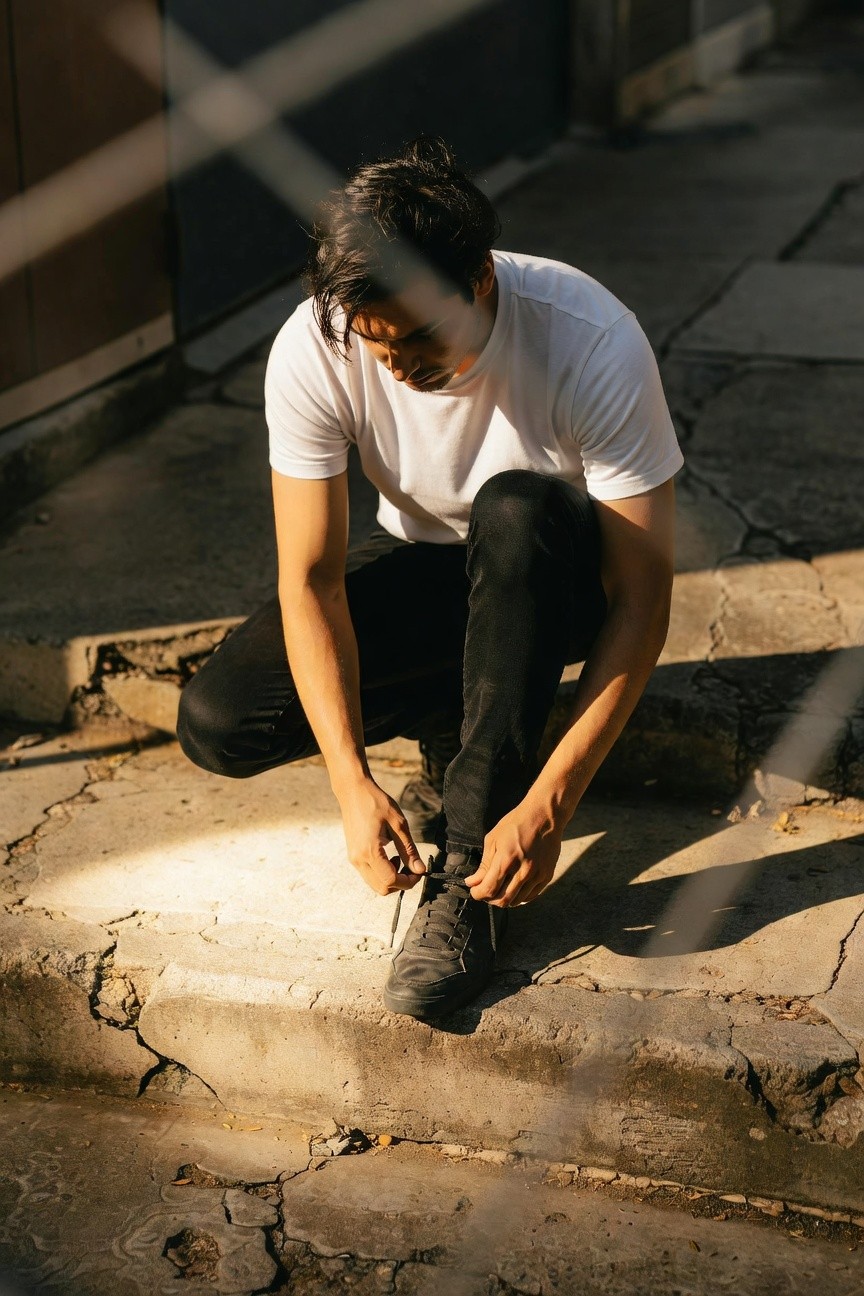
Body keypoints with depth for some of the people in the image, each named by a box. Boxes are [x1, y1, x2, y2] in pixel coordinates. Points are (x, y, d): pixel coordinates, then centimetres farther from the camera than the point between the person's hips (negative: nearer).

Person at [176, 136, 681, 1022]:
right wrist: (353, 786, -33)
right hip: (426, 566, 3)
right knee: (216, 724, -19)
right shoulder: (311, 351, -25)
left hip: (560, 574, -2)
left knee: (517, 510, -40)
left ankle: (470, 861, -30)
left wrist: (548, 806, -38)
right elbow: (310, 578, -22)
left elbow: (642, 597, -30)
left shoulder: (592, 342, -32)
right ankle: (461, 723, 5)